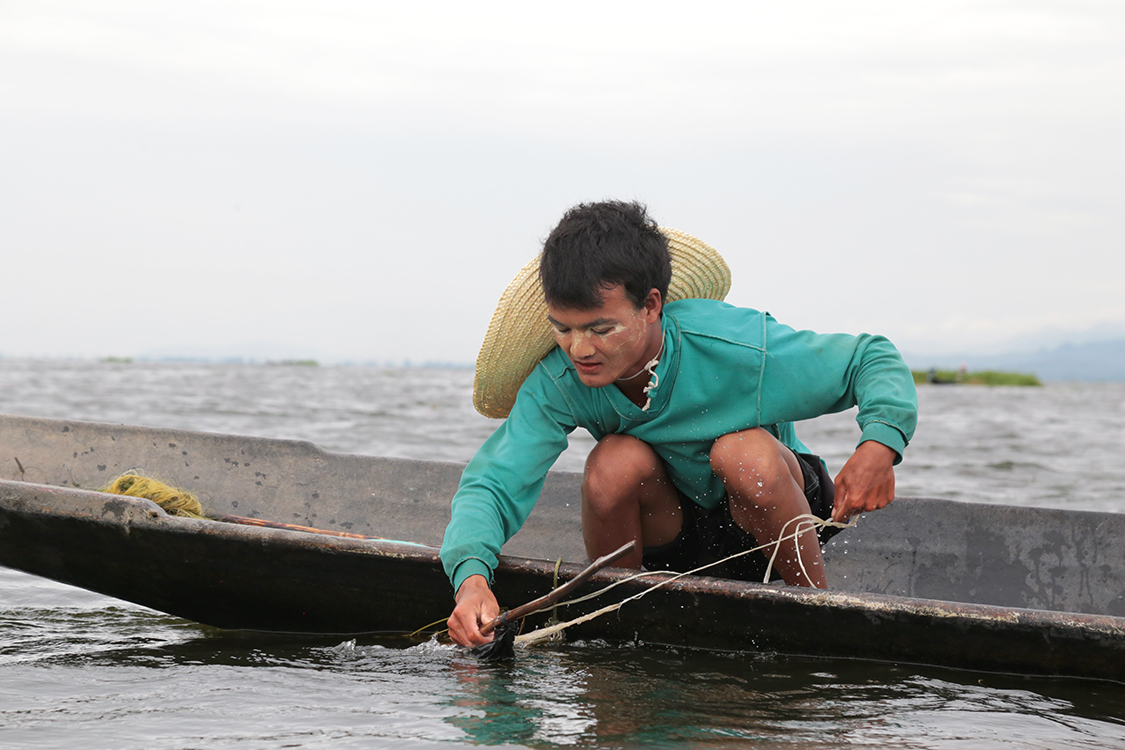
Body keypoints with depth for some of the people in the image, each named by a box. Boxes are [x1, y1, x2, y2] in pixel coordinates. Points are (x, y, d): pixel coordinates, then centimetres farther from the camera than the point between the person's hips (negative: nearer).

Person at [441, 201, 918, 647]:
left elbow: (875, 359, -20)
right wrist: (471, 576, -51)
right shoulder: (557, 386, -24)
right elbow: (492, 483, -30)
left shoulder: (735, 348, -30)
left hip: (767, 524, -1)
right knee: (616, 462, -30)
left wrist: (880, 443, -41)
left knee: (744, 453, -34)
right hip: (668, 540, 2)